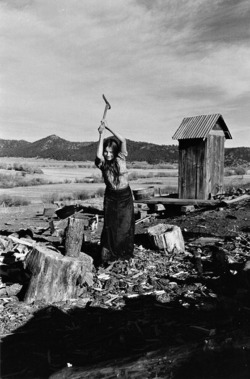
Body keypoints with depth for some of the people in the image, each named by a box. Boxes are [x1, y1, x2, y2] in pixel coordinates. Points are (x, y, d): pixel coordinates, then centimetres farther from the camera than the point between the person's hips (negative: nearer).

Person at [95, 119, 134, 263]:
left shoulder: (120, 159, -5)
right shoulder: (103, 164, -8)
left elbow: (123, 140, -18)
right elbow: (98, 156, -31)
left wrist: (108, 128, -20)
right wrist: (101, 135, -27)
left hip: (126, 196, 1)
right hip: (111, 197, -1)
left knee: (126, 226, 7)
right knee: (110, 226, -4)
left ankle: (125, 253, 22)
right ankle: (107, 254, 5)